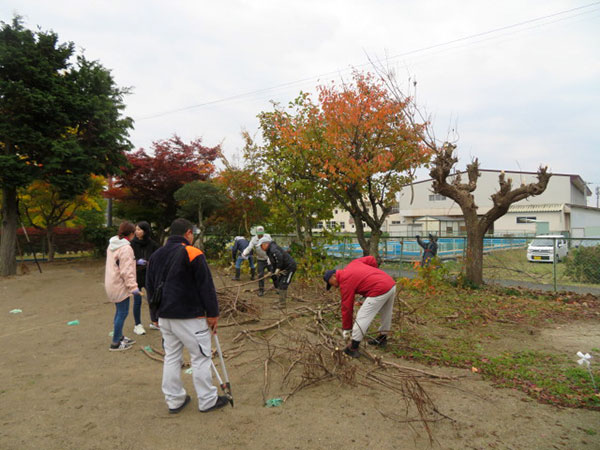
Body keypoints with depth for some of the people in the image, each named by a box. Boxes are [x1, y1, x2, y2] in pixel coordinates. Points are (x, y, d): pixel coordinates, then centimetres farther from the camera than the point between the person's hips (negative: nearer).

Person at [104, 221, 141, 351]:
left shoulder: (112, 245, 11)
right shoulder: (126, 248, -20)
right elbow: (126, 270, -23)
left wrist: (134, 261, 20)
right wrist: (133, 286, -22)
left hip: (112, 283, 10)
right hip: (120, 285, -10)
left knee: (120, 311, 20)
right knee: (123, 312, -1)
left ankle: (119, 337, 33)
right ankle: (115, 343, 7)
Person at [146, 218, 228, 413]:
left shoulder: (155, 256, 10)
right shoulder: (193, 254, -13)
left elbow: (150, 288, 17)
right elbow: (206, 286, -14)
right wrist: (213, 314, -7)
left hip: (164, 317, 7)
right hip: (190, 317, -7)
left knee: (171, 357, 16)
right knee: (201, 357, 4)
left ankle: (174, 400, 25)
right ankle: (207, 401, 14)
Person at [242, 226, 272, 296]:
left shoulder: (267, 237, -13)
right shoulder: (254, 240, -13)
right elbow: (249, 248, -24)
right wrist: (244, 253, -46)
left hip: (269, 259, 0)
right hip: (260, 260, 0)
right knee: (260, 275, -1)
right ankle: (261, 290, 14)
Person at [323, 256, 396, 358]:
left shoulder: (345, 282, -2)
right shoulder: (352, 264, 19)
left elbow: (346, 307, 1)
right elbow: (371, 259, 18)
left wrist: (346, 329, 9)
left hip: (379, 291, -10)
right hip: (391, 283, 10)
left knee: (362, 317, -2)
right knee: (386, 313, 25)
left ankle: (353, 349, 2)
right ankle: (382, 338, 44)